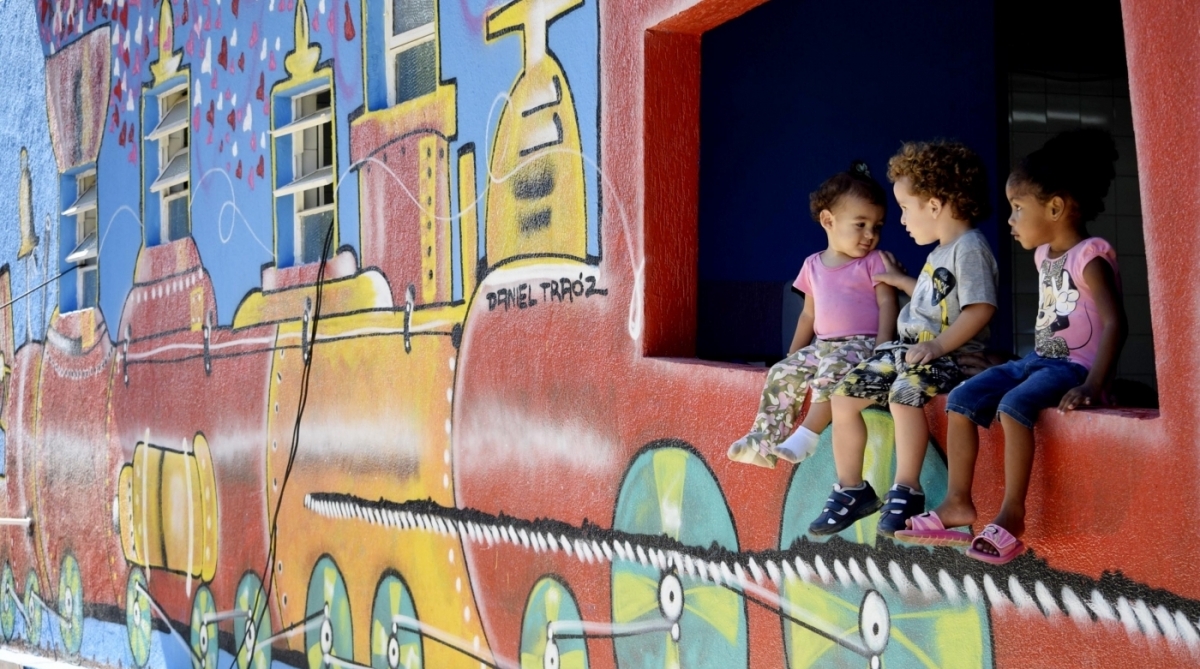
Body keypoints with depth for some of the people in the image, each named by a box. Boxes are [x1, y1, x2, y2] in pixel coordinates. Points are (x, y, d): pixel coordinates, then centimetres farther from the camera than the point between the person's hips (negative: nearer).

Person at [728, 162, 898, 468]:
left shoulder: (873, 263, -1)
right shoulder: (813, 265, 14)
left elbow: (887, 305, -7)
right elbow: (809, 314, 21)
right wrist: (793, 353, 17)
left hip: (861, 344, -6)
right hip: (822, 345, 6)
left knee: (834, 367, -34)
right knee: (783, 373, -11)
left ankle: (808, 434, -34)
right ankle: (764, 441, -11)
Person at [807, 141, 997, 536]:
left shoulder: (970, 248, -13)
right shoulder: (941, 252, 18)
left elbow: (980, 308, -22)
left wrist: (939, 345, -27)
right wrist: (902, 281, 43)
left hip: (952, 355, -10)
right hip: (911, 348, 10)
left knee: (904, 391, -36)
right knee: (844, 394, 2)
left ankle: (906, 491, -26)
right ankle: (851, 489, 12)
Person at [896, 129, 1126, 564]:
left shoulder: (1090, 257, -15)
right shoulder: (1044, 255, 13)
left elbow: (1114, 322, -24)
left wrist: (1093, 386, -32)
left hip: (1075, 365, -9)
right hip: (1039, 358, 9)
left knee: (1014, 404, -33)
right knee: (962, 399, -2)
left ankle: (1012, 513, -27)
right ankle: (958, 503, 1)